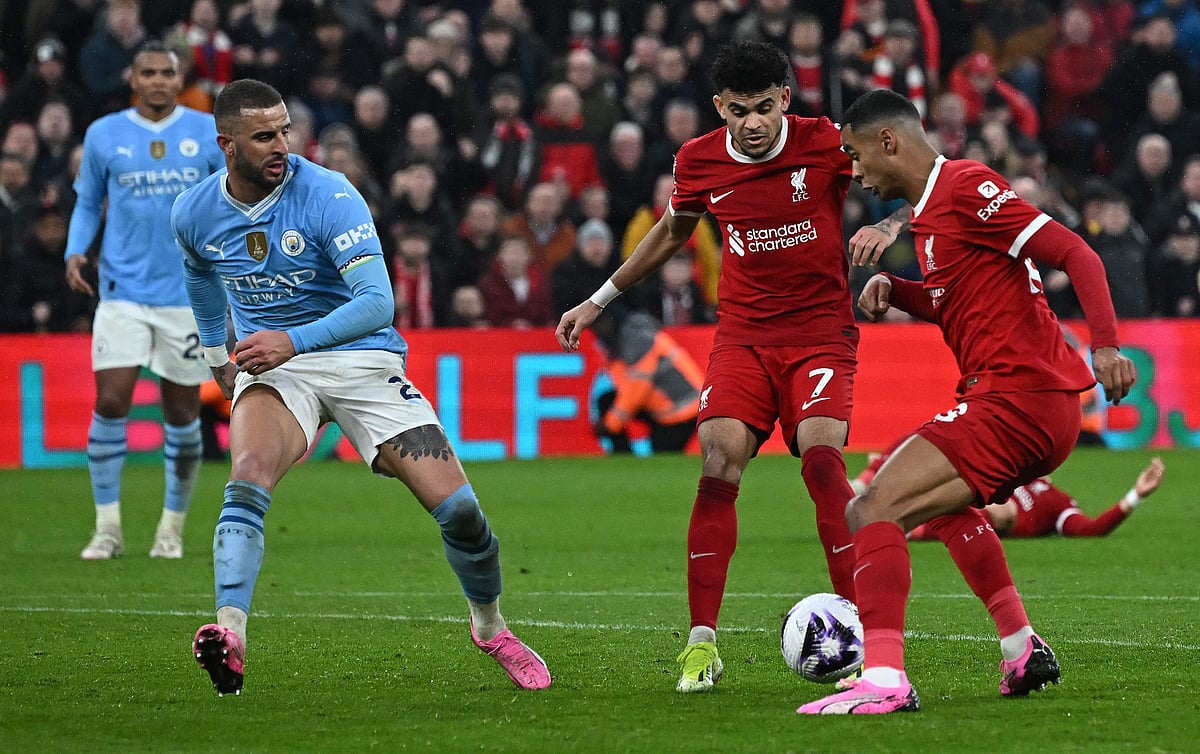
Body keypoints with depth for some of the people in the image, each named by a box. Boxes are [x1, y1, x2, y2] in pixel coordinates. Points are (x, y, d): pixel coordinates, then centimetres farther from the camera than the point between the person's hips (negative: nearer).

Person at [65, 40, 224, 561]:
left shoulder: (210, 132, 3)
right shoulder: (103, 135, 4)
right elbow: (87, 201, 15)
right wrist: (75, 251, -2)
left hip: (189, 293, 0)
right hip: (123, 290, 0)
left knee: (182, 412, 4)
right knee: (111, 402, -11)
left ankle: (172, 528, 19)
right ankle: (107, 528, -1)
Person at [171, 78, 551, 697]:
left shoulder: (329, 196, -19)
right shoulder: (194, 216, -3)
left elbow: (377, 301, -27)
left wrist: (295, 340, -38)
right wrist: (216, 355, 28)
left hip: (360, 359, -2)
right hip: (270, 367, 2)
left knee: (458, 509, -9)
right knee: (248, 477, -32)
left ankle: (490, 628, 19)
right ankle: (229, 637, -43)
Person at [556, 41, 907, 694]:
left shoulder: (825, 144, -10)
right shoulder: (699, 161, 1)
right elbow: (671, 232, 21)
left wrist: (886, 227, -23)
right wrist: (598, 301, 25)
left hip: (821, 331, -2)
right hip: (742, 335, 2)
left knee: (820, 457, -22)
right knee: (720, 461, -17)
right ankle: (701, 642, -12)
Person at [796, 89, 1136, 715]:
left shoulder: (965, 187, -11)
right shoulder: (930, 209, 19)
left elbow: (1076, 253, -16)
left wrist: (1106, 346, -28)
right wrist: (893, 289, 13)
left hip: (1016, 399, -11)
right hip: (1048, 405, 11)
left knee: (875, 511, -18)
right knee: (942, 498, 36)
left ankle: (884, 679, -30)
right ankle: (1023, 650, 32)